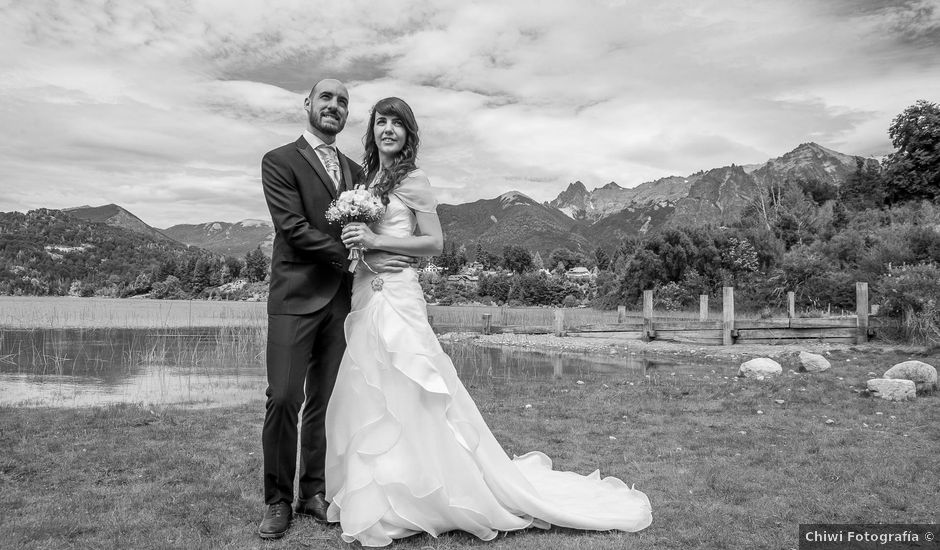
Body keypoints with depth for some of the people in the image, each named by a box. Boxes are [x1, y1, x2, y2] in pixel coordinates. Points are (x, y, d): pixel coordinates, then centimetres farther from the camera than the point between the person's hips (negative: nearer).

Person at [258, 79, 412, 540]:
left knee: (326, 401, 8)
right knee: (284, 398, -5)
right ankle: (278, 500, 10)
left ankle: (315, 492, 19)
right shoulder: (280, 161, 1)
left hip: (342, 299, 5)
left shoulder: (355, 171, 19)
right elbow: (294, 228, -10)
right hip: (297, 298, -4)